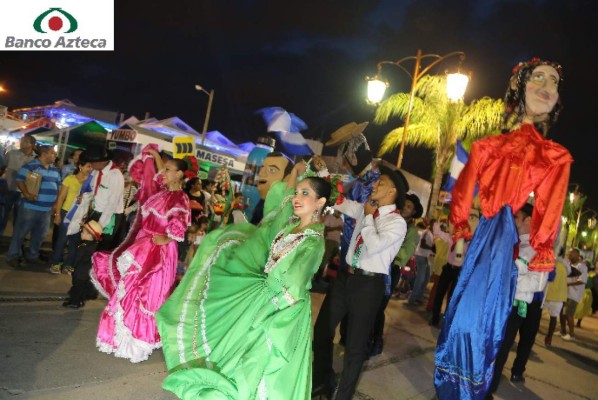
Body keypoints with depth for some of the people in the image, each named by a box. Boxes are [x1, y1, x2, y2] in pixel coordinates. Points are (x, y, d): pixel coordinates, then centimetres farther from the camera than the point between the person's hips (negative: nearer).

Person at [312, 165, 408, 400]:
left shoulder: (397, 223, -13)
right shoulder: (366, 209, 7)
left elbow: (373, 245, -26)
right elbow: (341, 203, 17)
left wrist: (368, 216, -13)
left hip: (369, 283, -7)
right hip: (346, 276, 7)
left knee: (355, 344, 7)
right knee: (322, 331, 17)